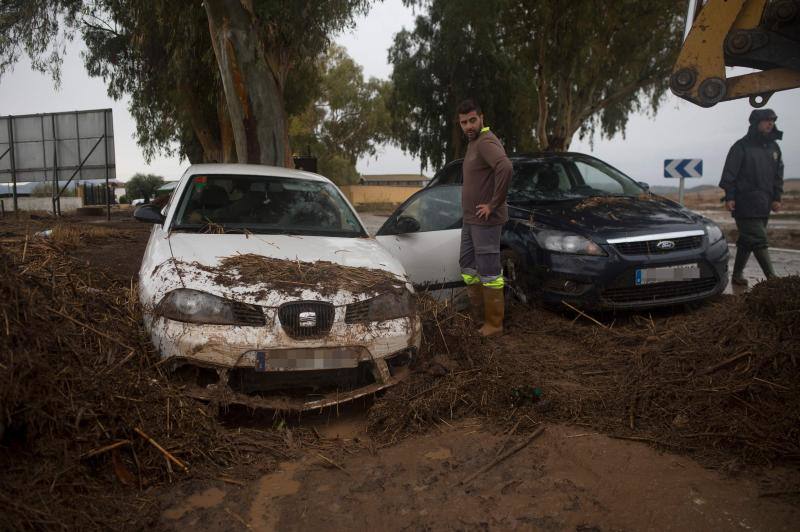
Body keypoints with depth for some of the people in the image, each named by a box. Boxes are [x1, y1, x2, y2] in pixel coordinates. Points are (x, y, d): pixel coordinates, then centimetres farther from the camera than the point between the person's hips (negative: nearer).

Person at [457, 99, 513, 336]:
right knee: (467, 264, 17)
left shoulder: (486, 142, -17)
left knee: (488, 271, -4)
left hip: (485, 220, -10)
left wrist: (494, 204, -27)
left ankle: (494, 323, 6)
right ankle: (477, 313, 29)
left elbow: (505, 168, -36)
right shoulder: (473, 143, 15)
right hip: (470, 219, 11)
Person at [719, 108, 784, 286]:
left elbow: (778, 175, 19)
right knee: (759, 241, -10)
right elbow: (729, 173, -8)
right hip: (745, 204, -7)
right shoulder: (741, 146, -5)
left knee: (747, 241, 11)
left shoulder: (774, 148, 15)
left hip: (764, 205, 7)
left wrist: (777, 198, 12)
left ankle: (737, 274, 18)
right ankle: (772, 279, -11)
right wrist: (729, 197, -13)